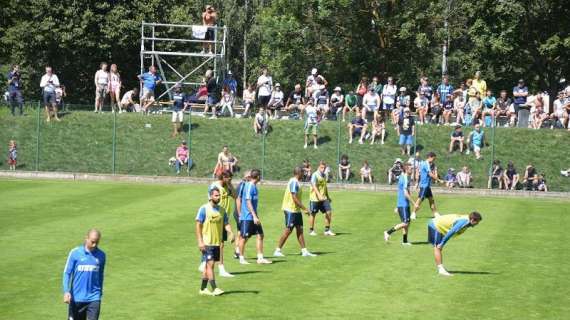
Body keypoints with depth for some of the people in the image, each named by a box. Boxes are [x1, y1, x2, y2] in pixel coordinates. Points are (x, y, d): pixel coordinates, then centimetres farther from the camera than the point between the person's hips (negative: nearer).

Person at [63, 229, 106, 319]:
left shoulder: (101, 255, 3)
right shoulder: (75, 252, -5)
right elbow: (67, 273, -4)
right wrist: (66, 291, -15)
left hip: (94, 298, 1)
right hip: (77, 298, -1)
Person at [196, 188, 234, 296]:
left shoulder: (222, 210, 9)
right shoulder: (204, 209, -8)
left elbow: (226, 223, 10)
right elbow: (198, 225, -9)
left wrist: (230, 233, -11)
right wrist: (200, 241, -15)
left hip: (217, 242, 6)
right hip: (207, 243, -6)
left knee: (208, 265, 11)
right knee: (210, 264, -11)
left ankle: (203, 289, 18)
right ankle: (214, 289, -12)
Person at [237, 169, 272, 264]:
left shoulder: (254, 186, 12)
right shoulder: (249, 186, -15)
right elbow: (248, 202, -20)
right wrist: (254, 216, -23)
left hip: (254, 217, 9)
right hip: (247, 217, -9)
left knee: (260, 235, 4)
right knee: (244, 237, 2)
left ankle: (260, 258, 7)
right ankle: (241, 258, 12)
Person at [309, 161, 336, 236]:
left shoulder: (324, 175, 11)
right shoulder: (315, 175, -13)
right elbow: (314, 186, -24)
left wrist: (327, 196, 25)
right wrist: (319, 195, -36)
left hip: (324, 198, 7)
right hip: (315, 198, -7)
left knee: (329, 212, -1)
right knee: (313, 214, 4)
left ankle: (327, 230, 8)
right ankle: (311, 231, 16)